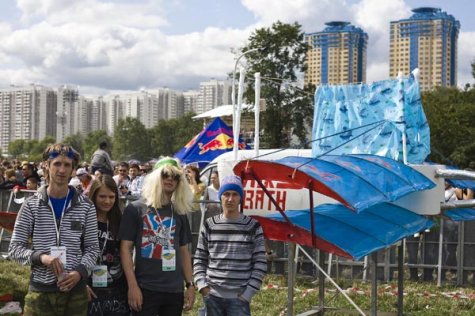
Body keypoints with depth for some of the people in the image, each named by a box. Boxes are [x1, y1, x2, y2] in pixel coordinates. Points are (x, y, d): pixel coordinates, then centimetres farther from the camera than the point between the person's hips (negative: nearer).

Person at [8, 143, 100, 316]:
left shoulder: (86, 206, 3)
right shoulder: (31, 205, 0)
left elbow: (92, 248, 6)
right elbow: (14, 248, -1)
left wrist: (80, 271, -12)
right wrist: (40, 257, -19)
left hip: (75, 290, 1)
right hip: (40, 290, -1)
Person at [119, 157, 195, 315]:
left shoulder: (180, 213, 12)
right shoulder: (135, 209, -1)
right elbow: (125, 248, -5)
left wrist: (190, 285, 8)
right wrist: (132, 285, -12)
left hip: (175, 290, 4)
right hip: (145, 289, -4)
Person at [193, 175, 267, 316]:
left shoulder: (253, 226, 1)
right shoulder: (209, 226, 6)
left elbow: (260, 264, 0)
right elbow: (199, 260, 11)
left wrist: (247, 294, -6)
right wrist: (202, 286, -4)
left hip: (239, 298, -2)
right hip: (212, 296, 2)